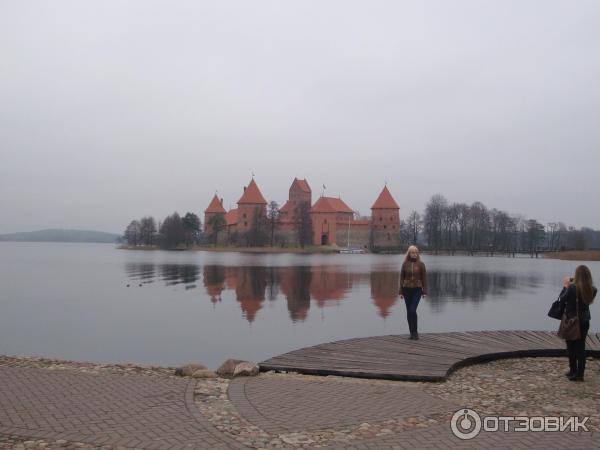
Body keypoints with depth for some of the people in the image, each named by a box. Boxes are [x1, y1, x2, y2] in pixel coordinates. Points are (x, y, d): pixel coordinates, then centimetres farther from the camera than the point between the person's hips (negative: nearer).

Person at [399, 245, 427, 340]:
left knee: (412, 310, -16)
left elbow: (424, 278, -1)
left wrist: (425, 292, -5)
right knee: (409, 312, 5)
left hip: (417, 290, -2)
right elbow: (402, 278, 3)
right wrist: (401, 292, -1)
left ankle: (415, 331, 0)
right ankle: (412, 333, 15)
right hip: (407, 289, 2)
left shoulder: (421, 264, -2)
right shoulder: (405, 264, 1)